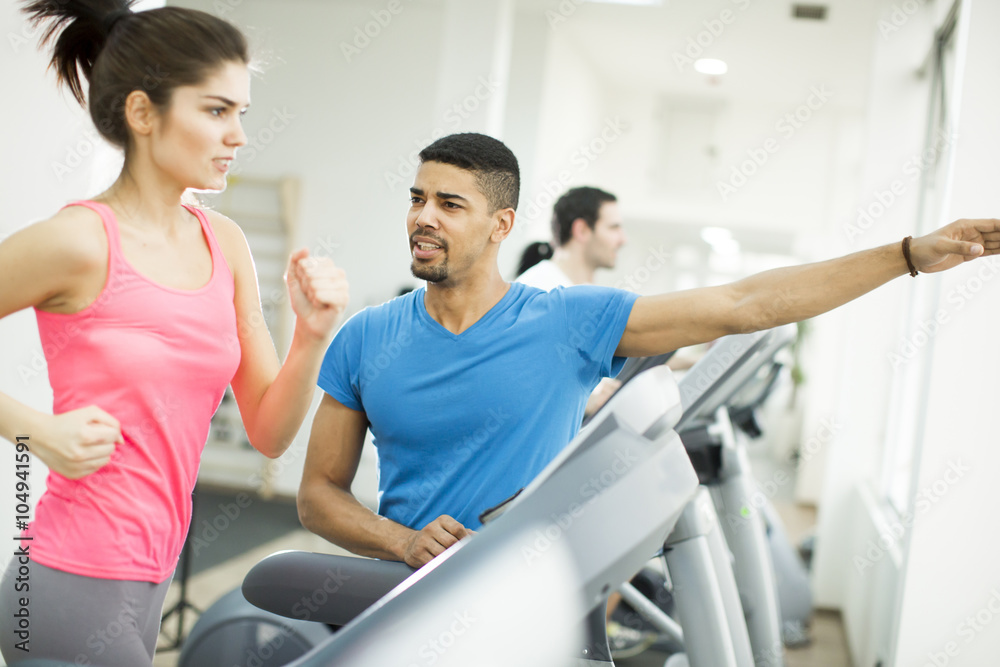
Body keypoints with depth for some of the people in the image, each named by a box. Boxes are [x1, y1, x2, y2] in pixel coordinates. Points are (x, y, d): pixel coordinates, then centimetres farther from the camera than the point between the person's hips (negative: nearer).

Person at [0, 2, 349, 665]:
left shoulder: (225, 244, 4)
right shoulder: (78, 242, -15)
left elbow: (269, 434, 5)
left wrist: (313, 335, -9)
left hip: (145, 584, 7)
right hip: (74, 587, -6)